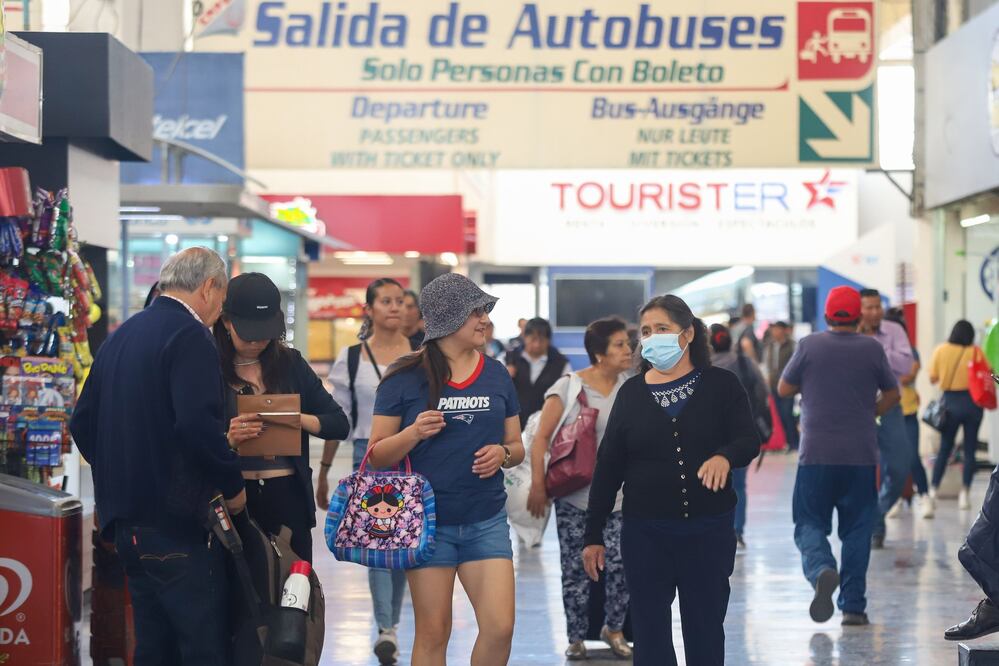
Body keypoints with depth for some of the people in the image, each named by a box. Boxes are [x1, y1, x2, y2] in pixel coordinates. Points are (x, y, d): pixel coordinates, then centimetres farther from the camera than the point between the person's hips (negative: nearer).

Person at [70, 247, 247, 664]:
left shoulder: (120, 337, 14)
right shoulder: (189, 336, -12)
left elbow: (83, 424, 17)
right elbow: (198, 424, -25)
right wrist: (233, 486, -12)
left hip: (125, 516, 9)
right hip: (176, 520, -9)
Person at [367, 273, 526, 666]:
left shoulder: (496, 375, 8)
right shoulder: (405, 379, -3)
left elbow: (517, 447, 15)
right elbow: (378, 455, -2)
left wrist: (502, 453, -7)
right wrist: (414, 433, -20)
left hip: (486, 520, 3)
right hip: (428, 520, -3)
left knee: (500, 627, -7)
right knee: (433, 634, 2)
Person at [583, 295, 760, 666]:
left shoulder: (721, 386, 1)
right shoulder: (631, 393, 6)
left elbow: (749, 441, -10)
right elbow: (607, 468, 7)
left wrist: (725, 456, -34)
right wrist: (593, 535, 4)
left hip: (709, 531, -1)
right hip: (645, 534, 1)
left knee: (705, 630, 7)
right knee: (649, 635, 4)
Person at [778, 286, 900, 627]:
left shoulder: (809, 346, -3)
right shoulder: (872, 349, 0)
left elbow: (784, 389, 6)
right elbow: (892, 394, 11)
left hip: (816, 454, -1)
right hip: (861, 455, 1)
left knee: (809, 523, 7)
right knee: (857, 530, 9)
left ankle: (822, 569, -23)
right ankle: (853, 605, 8)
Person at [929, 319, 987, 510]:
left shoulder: (941, 350, -2)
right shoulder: (975, 352, -6)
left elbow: (933, 379, 0)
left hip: (950, 402, 1)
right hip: (972, 402, -1)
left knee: (944, 448, 11)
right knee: (970, 450, 5)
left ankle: (933, 491, 8)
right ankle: (964, 494, 1)